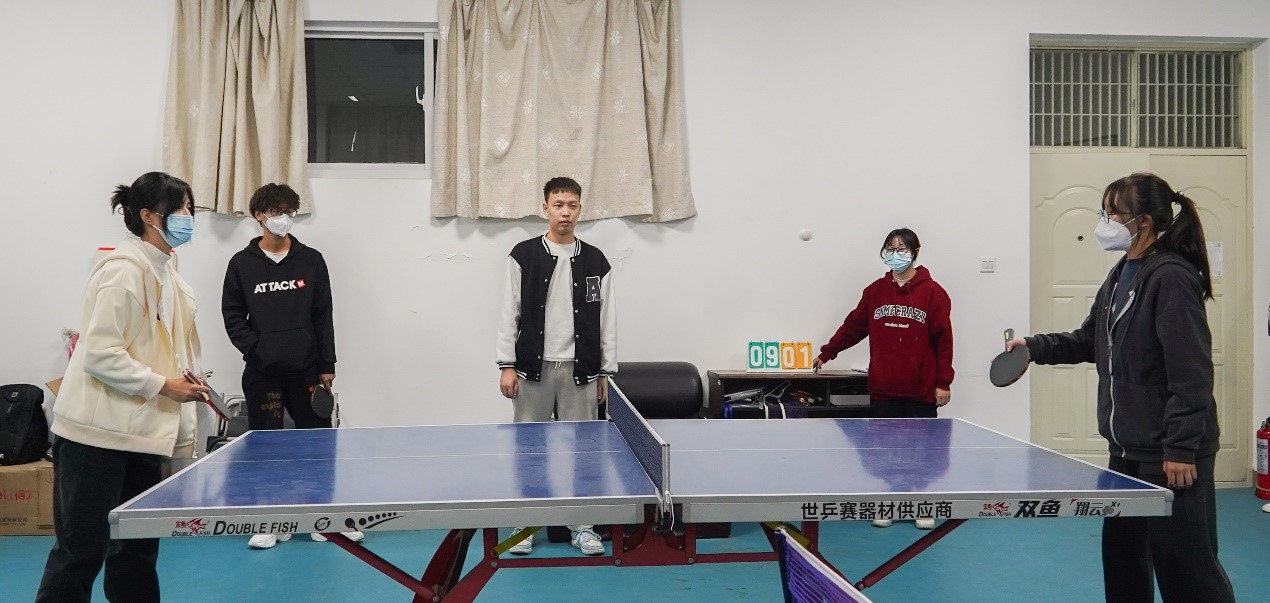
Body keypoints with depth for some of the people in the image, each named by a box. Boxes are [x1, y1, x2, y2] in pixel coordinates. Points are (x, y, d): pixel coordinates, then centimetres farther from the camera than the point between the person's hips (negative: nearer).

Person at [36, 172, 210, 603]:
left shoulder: (166, 273, 11)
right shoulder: (124, 270, -17)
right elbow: (100, 353, -22)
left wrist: (183, 384, 13)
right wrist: (161, 385, -19)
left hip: (142, 433, 9)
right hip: (98, 432, -9)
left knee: (137, 548, 15)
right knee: (81, 550, -1)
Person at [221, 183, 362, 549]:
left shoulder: (311, 260, 5)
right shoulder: (242, 264, 3)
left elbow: (323, 316, 5)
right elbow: (233, 317, 3)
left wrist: (327, 366, 1)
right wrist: (255, 350, -10)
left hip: (306, 370, 1)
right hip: (262, 374, -1)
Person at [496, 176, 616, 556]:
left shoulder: (595, 261, 6)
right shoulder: (524, 256, 2)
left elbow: (607, 321, 8)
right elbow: (510, 313, 1)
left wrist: (605, 373, 5)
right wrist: (507, 365, -5)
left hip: (580, 369, 1)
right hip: (534, 368, -1)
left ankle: (581, 525, 16)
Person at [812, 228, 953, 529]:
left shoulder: (932, 292, -3)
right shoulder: (875, 291, 6)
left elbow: (943, 339, -4)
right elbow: (854, 326, 15)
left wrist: (943, 382, -7)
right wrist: (827, 352, 15)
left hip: (921, 390, -2)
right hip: (884, 389, 3)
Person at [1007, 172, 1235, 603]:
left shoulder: (1171, 277, -17)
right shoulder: (1120, 276, 12)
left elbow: (1191, 373, -21)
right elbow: (1090, 341, 23)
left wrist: (1180, 448, -22)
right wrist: (1036, 347, 9)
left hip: (1171, 451, -10)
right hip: (1128, 446, 10)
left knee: (1184, 563, -2)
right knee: (1122, 554, 19)